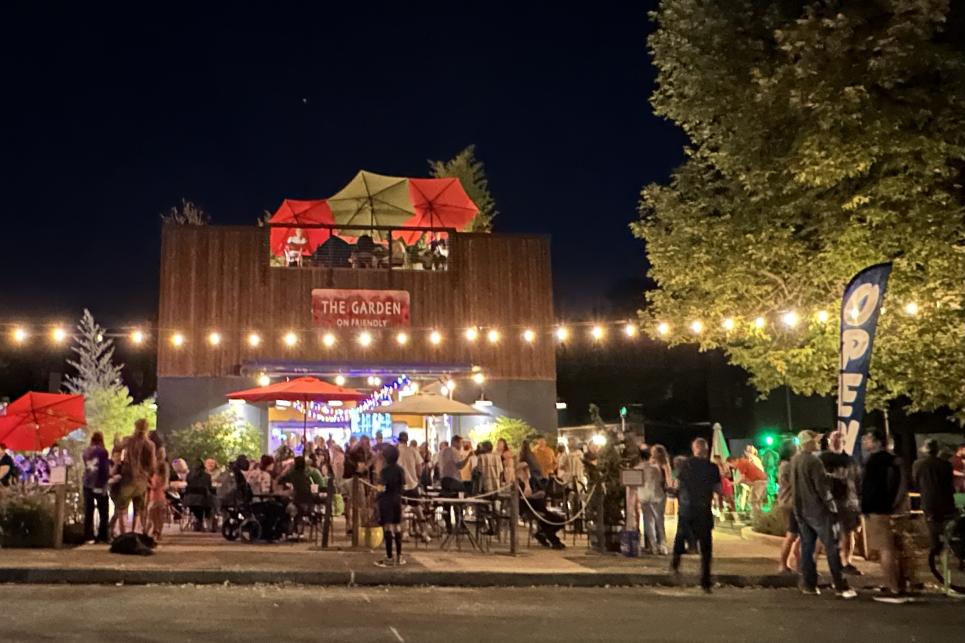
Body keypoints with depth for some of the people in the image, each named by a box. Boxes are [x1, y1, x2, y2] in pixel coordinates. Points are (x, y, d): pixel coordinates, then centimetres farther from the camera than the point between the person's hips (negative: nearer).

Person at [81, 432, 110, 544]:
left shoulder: (86, 452, 5)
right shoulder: (102, 451, -10)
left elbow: (86, 467, 11)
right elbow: (106, 469, -11)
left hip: (87, 484, 5)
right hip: (99, 485, -5)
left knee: (88, 512, 7)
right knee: (103, 512, 4)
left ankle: (88, 537, 6)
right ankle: (102, 536, 2)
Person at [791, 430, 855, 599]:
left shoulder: (794, 460, 8)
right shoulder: (813, 461, -17)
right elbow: (823, 487, -17)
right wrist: (832, 507, -10)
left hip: (800, 509, 8)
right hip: (818, 509, -8)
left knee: (807, 547, 10)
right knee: (832, 547, -3)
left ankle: (808, 584, 11)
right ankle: (840, 586, -4)